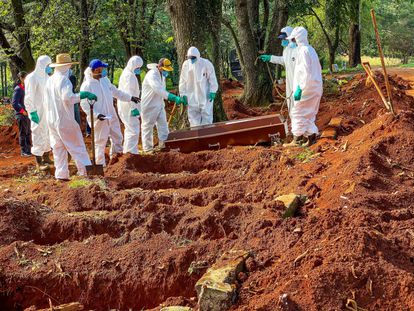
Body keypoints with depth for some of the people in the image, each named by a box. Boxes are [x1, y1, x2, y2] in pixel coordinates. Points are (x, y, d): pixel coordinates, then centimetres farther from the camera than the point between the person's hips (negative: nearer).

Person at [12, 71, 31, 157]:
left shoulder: (25, 88, 11)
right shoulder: (18, 89, -13)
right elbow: (14, 103, -19)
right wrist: (23, 111, -17)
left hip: (27, 114, 8)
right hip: (21, 115, -8)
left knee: (28, 133, 13)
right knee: (23, 133, 0)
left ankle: (29, 149, 21)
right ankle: (23, 151, 7)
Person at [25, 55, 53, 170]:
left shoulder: (46, 77, 10)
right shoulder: (32, 78, -13)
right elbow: (29, 98, -14)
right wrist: (32, 112, -18)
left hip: (48, 112, 8)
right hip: (38, 113, -8)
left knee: (48, 135, 13)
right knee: (38, 135, -4)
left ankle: (46, 157, 25)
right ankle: (39, 162, 1)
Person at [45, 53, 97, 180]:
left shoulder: (50, 80, 9)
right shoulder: (64, 80, -16)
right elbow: (67, 97, -31)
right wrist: (83, 95, -28)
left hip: (51, 119, 7)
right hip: (64, 119, -7)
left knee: (58, 148, 12)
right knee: (76, 145, 0)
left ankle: (61, 174, 12)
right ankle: (85, 170, 0)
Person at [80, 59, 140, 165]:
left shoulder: (105, 80, 7)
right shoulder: (86, 85, -16)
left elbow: (115, 92, 21)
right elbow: (84, 104, -16)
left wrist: (130, 98, 20)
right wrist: (96, 115, -25)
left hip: (111, 116, 8)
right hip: (99, 119, -8)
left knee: (117, 138, 15)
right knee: (100, 142, -1)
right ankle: (100, 165, 9)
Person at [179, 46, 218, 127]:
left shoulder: (206, 63, -12)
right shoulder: (186, 64, -2)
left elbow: (212, 78, -7)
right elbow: (183, 81, 5)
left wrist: (212, 92, -12)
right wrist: (183, 94, 3)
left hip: (205, 95, -3)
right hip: (192, 96, 3)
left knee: (206, 115, -1)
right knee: (193, 117, 7)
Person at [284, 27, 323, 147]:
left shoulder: (303, 51, -16)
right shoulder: (311, 49, 14)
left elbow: (306, 73, -23)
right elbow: (318, 69, 20)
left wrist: (299, 89, -21)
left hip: (307, 88, -10)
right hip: (315, 88, 10)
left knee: (298, 113, -3)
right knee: (309, 114, 15)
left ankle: (297, 139, -1)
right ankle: (311, 136, 16)